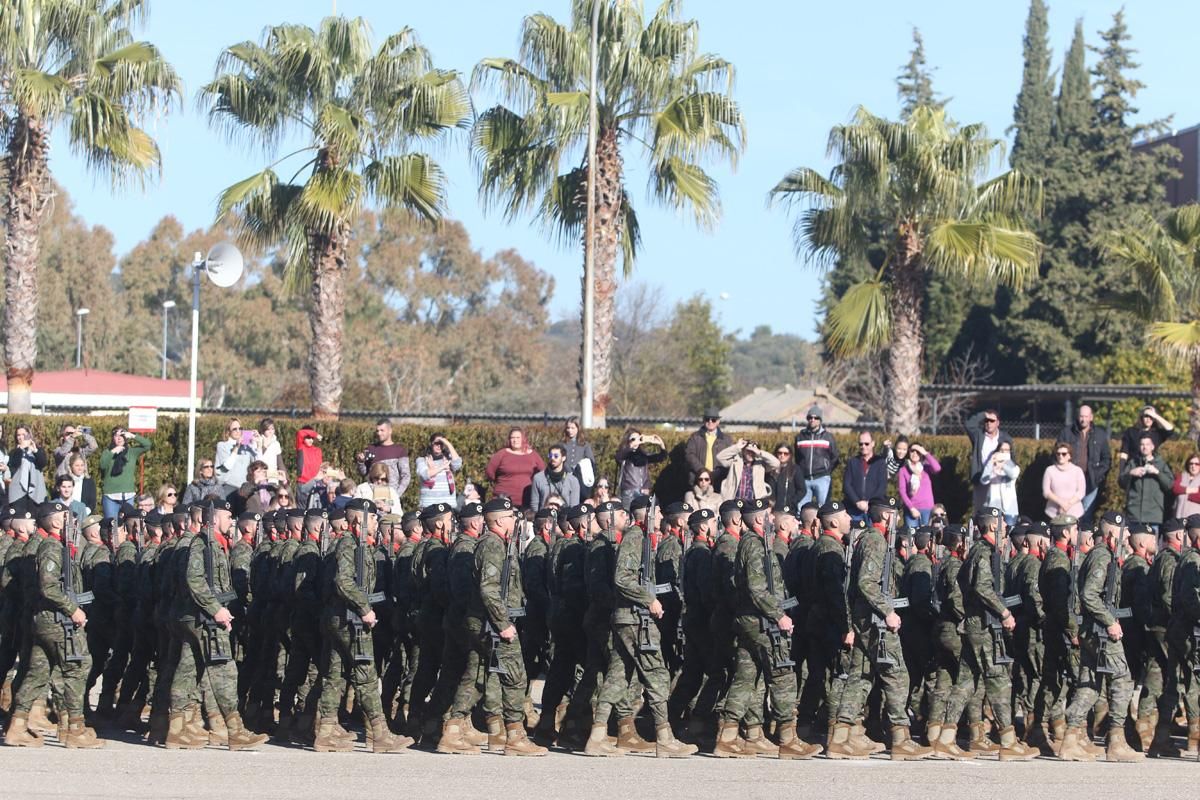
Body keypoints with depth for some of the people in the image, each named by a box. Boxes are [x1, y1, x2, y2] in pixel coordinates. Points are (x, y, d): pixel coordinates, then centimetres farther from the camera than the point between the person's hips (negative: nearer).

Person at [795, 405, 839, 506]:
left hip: (822, 479, -2)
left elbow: (835, 459, 12)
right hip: (804, 480, 2)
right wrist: (800, 473, 12)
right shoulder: (800, 437, 12)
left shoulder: (828, 436, 7)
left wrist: (827, 471, 6)